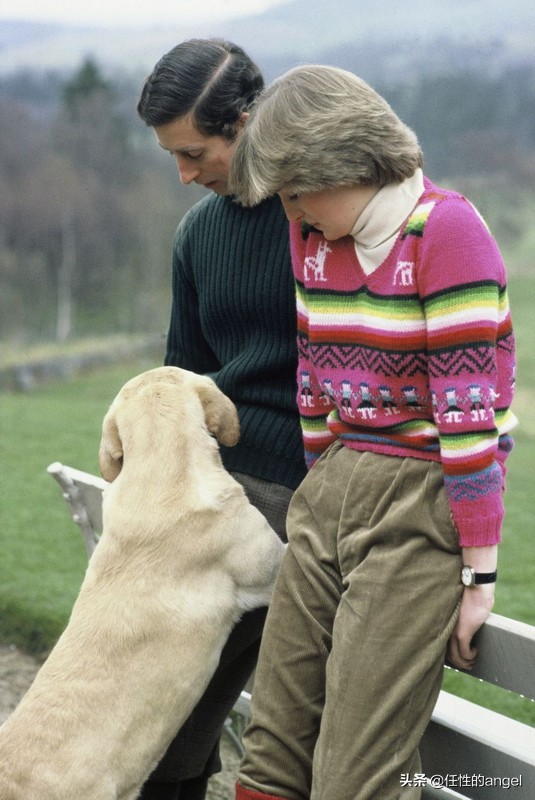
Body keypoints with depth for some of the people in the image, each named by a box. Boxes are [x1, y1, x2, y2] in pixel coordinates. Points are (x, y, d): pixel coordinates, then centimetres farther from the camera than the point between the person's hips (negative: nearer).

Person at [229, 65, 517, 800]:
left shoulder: (446, 230, -13)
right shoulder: (314, 233, 9)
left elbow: (467, 406, -16)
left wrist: (479, 572, -15)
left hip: (423, 511, -7)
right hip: (331, 494, 7)